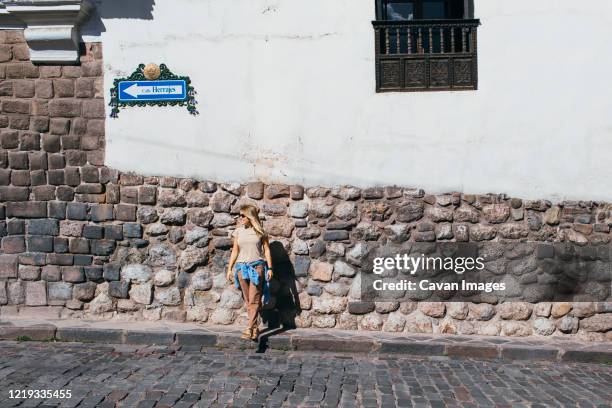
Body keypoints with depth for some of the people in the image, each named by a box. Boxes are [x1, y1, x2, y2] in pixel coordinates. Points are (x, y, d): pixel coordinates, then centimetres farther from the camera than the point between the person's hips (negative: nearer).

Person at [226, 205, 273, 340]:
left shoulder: (260, 232, 2)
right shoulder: (238, 231, 8)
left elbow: (266, 250, 5)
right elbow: (235, 251, 12)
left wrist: (270, 268, 1)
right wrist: (229, 269, 9)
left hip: (257, 266, -3)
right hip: (242, 267, 3)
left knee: (254, 300, -9)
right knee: (248, 300, 6)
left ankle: (250, 328, -9)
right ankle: (255, 327, 14)